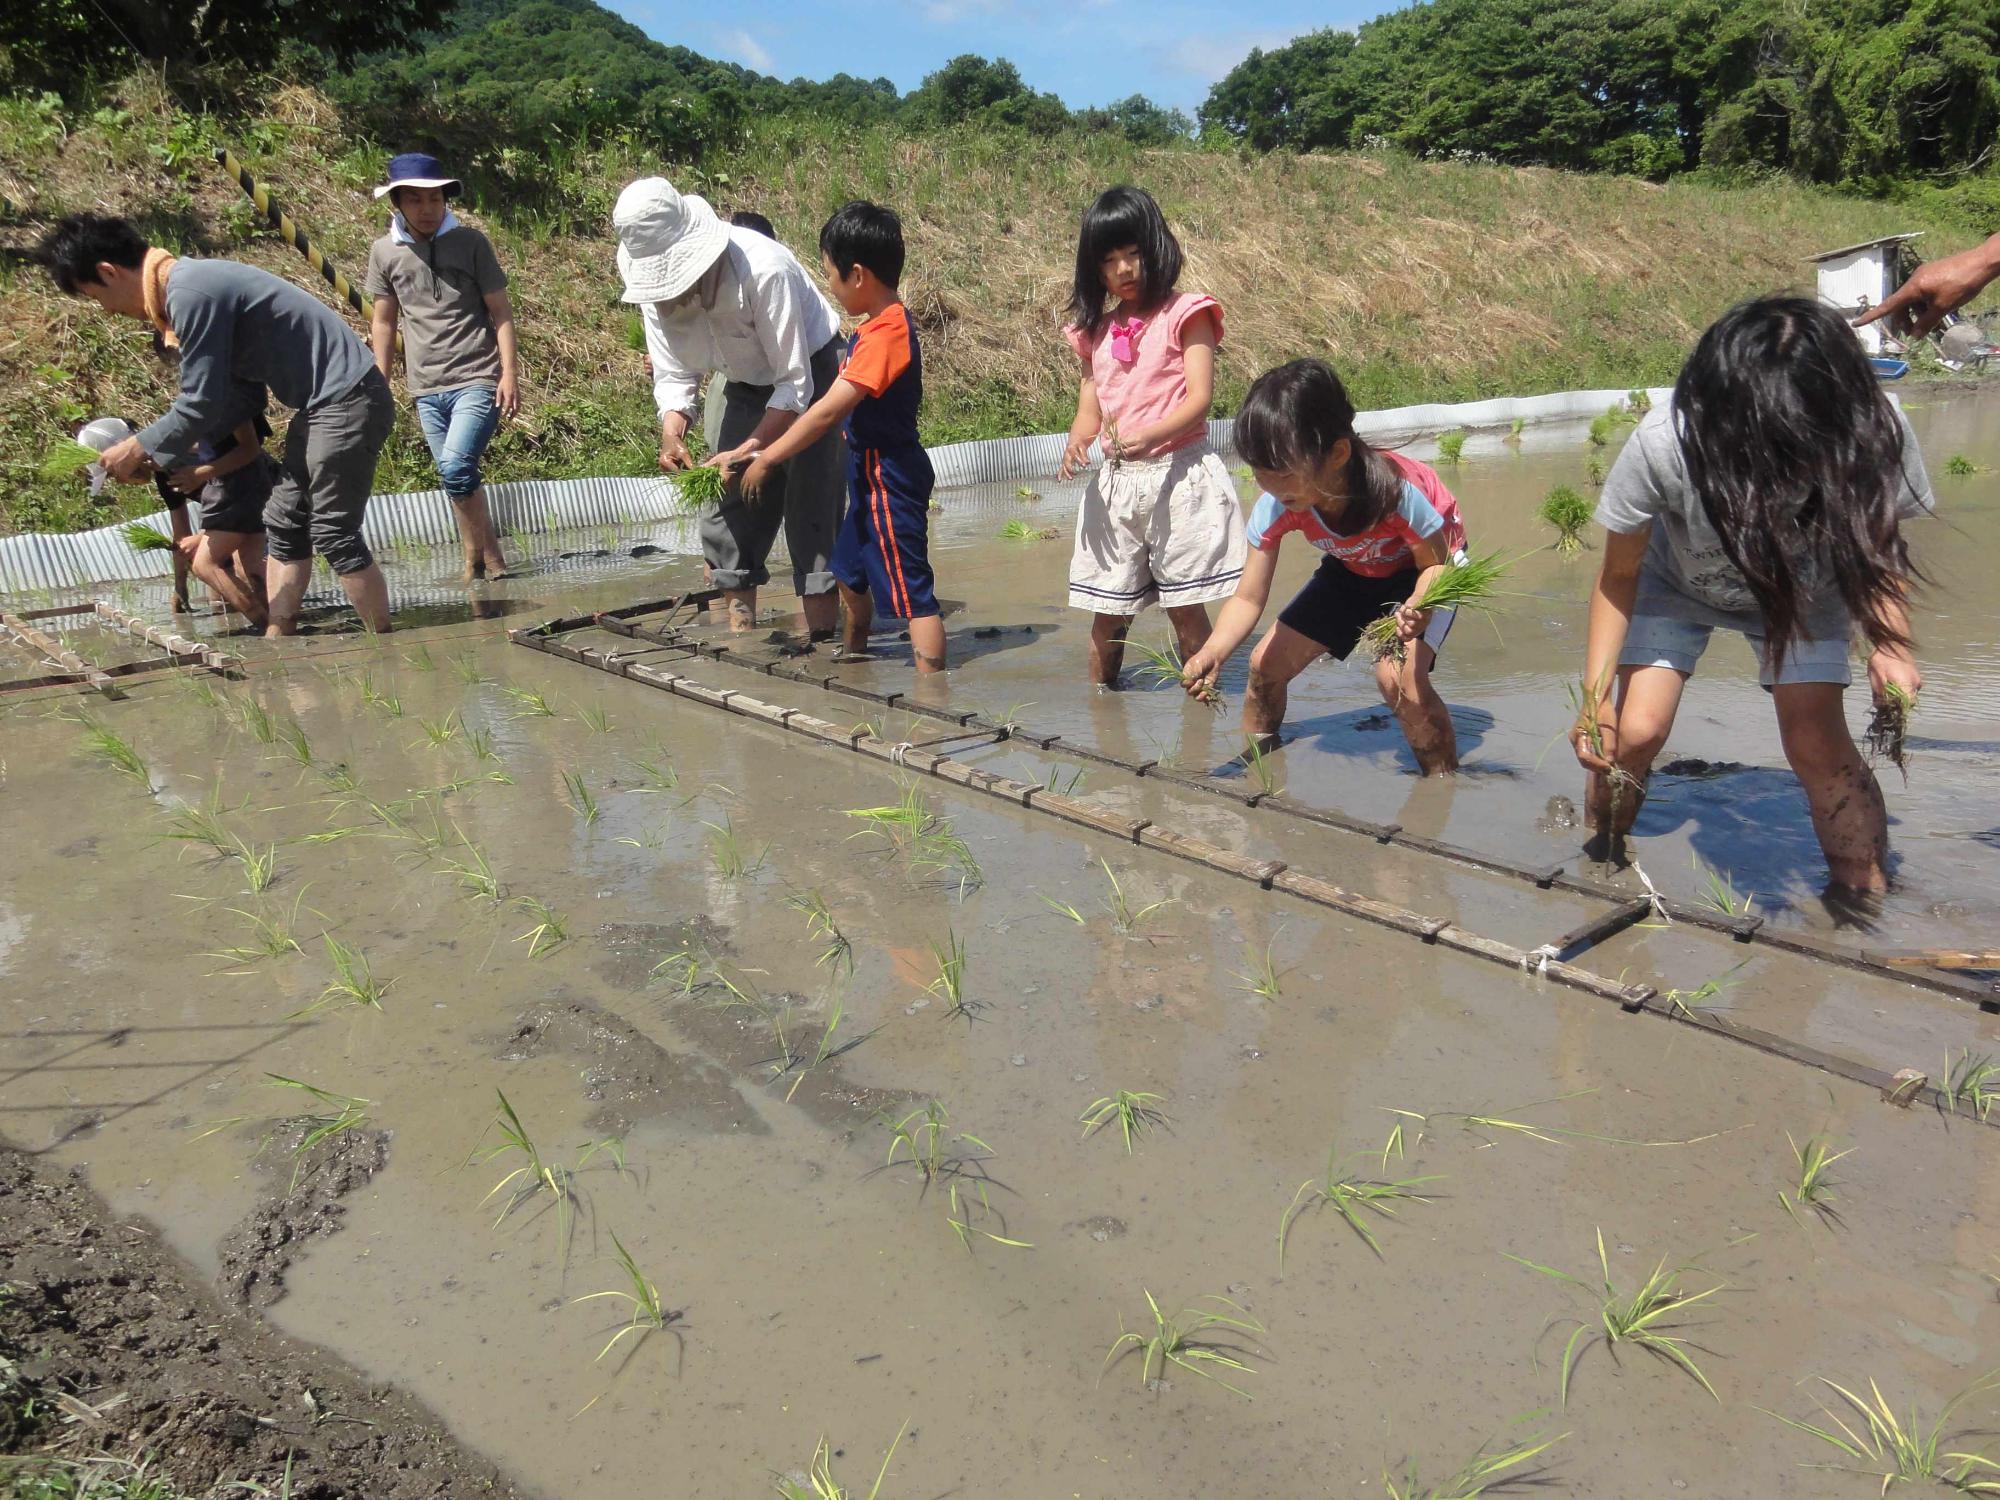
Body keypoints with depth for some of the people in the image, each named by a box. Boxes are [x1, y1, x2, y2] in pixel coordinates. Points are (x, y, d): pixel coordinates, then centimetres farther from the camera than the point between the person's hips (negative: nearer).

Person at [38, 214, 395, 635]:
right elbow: (212, 400, 19)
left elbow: (201, 407, -17)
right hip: (323, 405, 10)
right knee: (285, 525, 12)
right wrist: (158, 458, 14)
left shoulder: (191, 295, -19)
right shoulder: (189, 284, 13)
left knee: (333, 535, -6)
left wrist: (136, 449, -1)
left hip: (347, 401, -10)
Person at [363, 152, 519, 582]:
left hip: (477, 380, -4)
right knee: (458, 479, 7)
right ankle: (481, 562, 17)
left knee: (455, 465, -21)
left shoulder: (470, 243, -1)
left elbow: (501, 311, 0)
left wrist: (510, 373, -8)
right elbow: (383, 321, 16)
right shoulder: (385, 252, 7)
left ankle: (486, 557, -5)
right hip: (426, 388, 4)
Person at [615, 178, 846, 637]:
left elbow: (795, 384, -30)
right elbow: (674, 375, -9)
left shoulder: (765, 270, -35)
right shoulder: (658, 281, -16)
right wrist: (672, 431, -29)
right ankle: (740, 633, 12)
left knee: (811, 511, -14)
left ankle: (821, 641, -9)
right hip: (749, 384, 6)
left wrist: (745, 453, -36)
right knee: (727, 509, 2)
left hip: (812, 372, -6)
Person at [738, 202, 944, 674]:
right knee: (849, 570, 26)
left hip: (890, 480, -11)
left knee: (911, 590, -8)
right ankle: (853, 653, 47)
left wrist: (766, 459, -18)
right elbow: (839, 405, 13)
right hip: (871, 475, 11)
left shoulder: (885, 334, -23)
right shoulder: (879, 325, 9)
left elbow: (829, 410, -25)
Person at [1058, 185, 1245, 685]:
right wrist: (1077, 441, -10)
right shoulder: (1095, 329, 14)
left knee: (1185, 607, 0)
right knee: (1107, 611, 7)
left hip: (1178, 473, -4)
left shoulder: (1184, 314, -2)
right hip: (1116, 479, 5)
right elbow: (1090, 406, 14)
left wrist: (1151, 436, -29)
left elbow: (1200, 397, -11)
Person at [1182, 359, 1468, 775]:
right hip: (1353, 569, 5)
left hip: (1420, 564, -5)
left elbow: (1436, 565, -24)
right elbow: (1248, 599, -25)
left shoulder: (1396, 491, -40)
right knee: (1265, 664, -1)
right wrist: (1213, 653, -45)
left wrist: (1417, 609, -48)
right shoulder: (1274, 507, -28)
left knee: (1399, 677, -29)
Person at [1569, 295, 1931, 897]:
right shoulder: (1662, 444, -39)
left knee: (1818, 745, -12)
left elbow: (1879, 541, -12)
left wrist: (1892, 643, -27)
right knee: (1635, 730, -13)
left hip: (1804, 589, 1)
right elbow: (1619, 575, -21)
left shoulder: (1874, 431, -35)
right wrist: (1595, 696, -27)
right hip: (1676, 582, -1)